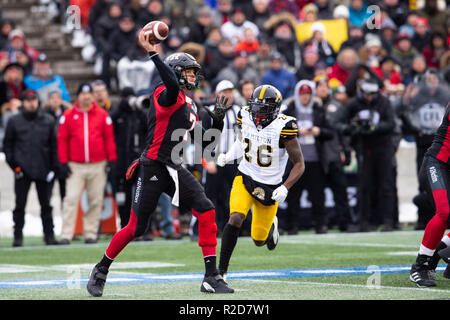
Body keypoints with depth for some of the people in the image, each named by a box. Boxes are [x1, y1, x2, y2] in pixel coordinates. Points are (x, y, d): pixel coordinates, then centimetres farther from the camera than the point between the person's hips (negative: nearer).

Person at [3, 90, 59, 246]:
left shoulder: (48, 121, 7)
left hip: (43, 170, 1)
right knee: (20, 205, 0)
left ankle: (49, 235, 10)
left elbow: (54, 145, 10)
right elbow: (7, 144, 8)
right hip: (22, 169, -1)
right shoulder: (14, 121, 5)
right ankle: (18, 236, 6)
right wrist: (13, 163, -1)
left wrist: (53, 166, 3)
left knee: (46, 205, 5)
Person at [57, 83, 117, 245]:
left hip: (98, 165, 2)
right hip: (75, 166, -1)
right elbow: (62, 139, 4)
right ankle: (66, 235, -10)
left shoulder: (102, 115, 6)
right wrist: (63, 162, -1)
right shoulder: (68, 115, 4)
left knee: (96, 201, 3)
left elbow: (109, 138, 8)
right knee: (71, 198, -9)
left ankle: (91, 234, 10)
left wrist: (111, 160, 3)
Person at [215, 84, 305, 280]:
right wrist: (228, 157, -4)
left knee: (259, 241, 10)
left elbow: (299, 164, -14)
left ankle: (271, 225, 47)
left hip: (270, 187, -2)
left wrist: (285, 188, -26)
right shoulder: (245, 117, -8)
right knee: (235, 218, -26)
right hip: (244, 178, 2)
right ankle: (222, 269, -18)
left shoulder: (283, 127, -21)